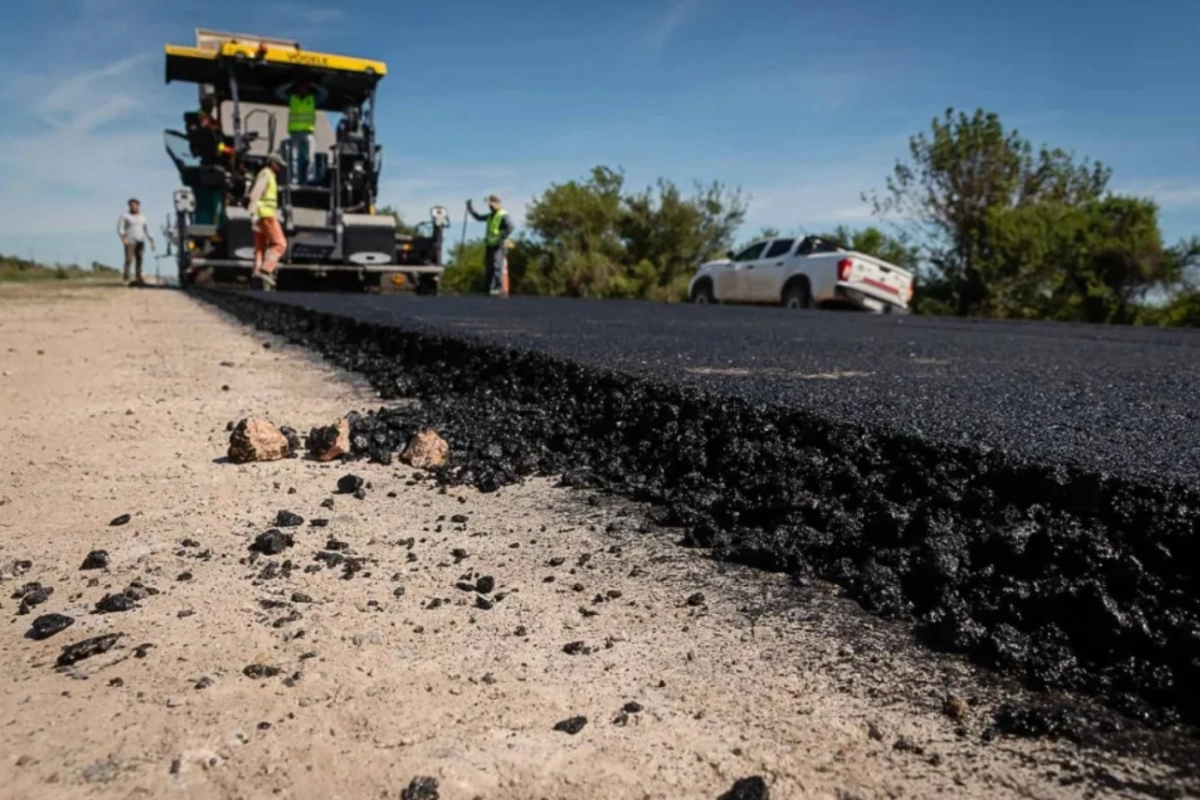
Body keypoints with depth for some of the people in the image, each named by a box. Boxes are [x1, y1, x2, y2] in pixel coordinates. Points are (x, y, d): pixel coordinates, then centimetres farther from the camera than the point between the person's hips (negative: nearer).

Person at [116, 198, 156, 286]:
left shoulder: (142, 217, 14)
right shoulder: (124, 216, 0)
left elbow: (148, 231, 17)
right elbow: (120, 229, -7)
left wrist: (152, 242, 11)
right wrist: (123, 238, -23)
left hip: (140, 242, 5)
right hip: (130, 241, -5)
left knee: (139, 260, 1)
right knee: (129, 260, -14)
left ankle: (139, 279, 4)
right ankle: (126, 279, -16)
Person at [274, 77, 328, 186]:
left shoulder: (313, 98, 14)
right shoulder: (291, 97, 14)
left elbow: (325, 94, 3)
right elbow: (278, 92, 5)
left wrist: (313, 86, 6)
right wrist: (291, 85, 6)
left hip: (309, 132, 0)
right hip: (294, 132, 1)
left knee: (309, 157, -13)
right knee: (294, 158, -6)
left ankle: (309, 180, -13)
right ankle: (294, 180, -8)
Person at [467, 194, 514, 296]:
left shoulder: (503, 215, -9)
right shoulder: (490, 215, 18)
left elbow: (510, 227, -22)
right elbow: (479, 217, 30)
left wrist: (502, 239, -23)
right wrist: (470, 209, 21)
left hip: (498, 245, -9)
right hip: (489, 245, 9)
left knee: (496, 266, -15)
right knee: (488, 267, 10)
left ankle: (499, 288, -17)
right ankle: (487, 288, 14)